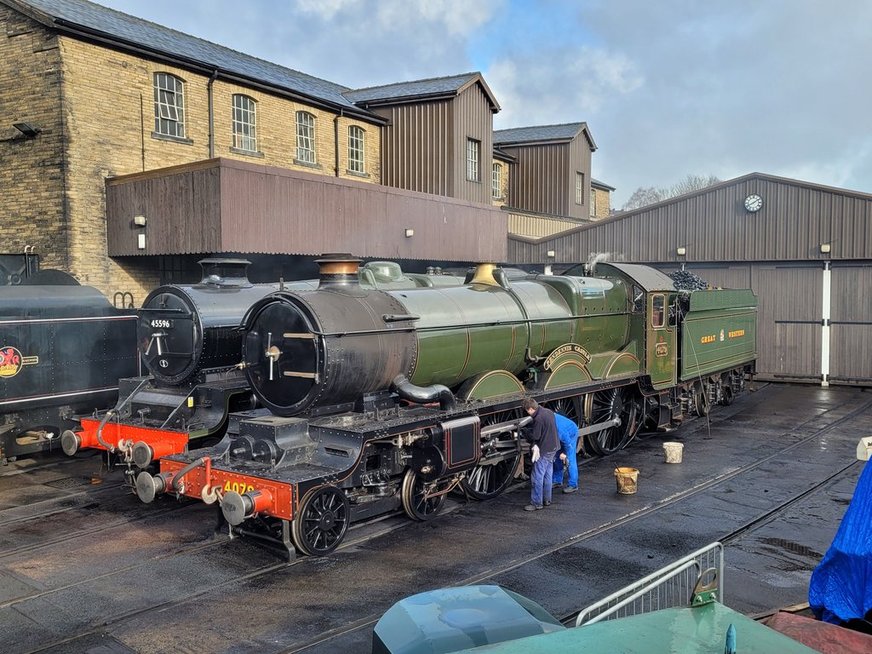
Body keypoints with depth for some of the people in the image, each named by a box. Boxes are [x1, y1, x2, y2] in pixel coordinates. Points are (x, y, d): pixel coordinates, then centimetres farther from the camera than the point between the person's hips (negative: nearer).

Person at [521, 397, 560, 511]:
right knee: (548, 475, 18)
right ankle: (546, 499, 27)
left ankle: (536, 503, 1)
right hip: (553, 448, 10)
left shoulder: (538, 418, -23)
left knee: (537, 477, -2)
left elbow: (534, 435, -21)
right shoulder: (549, 412, 6)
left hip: (544, 451, -9)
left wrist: (527, 433, 0)